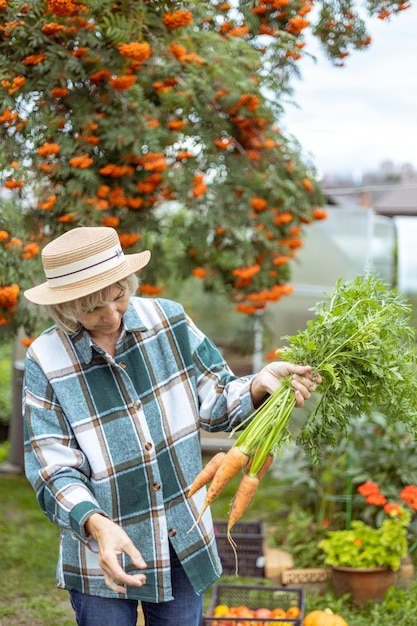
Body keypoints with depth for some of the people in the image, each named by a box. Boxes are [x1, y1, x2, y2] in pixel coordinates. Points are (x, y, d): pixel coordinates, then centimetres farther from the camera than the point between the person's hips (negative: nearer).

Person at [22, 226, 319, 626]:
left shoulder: (167, 321, -7)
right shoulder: (46, 362, -15)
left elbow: (215, 401, 0)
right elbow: (54, 471, -17)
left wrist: (258, 384, -21)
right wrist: (98, 526, -33)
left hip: (184, 544, 3)